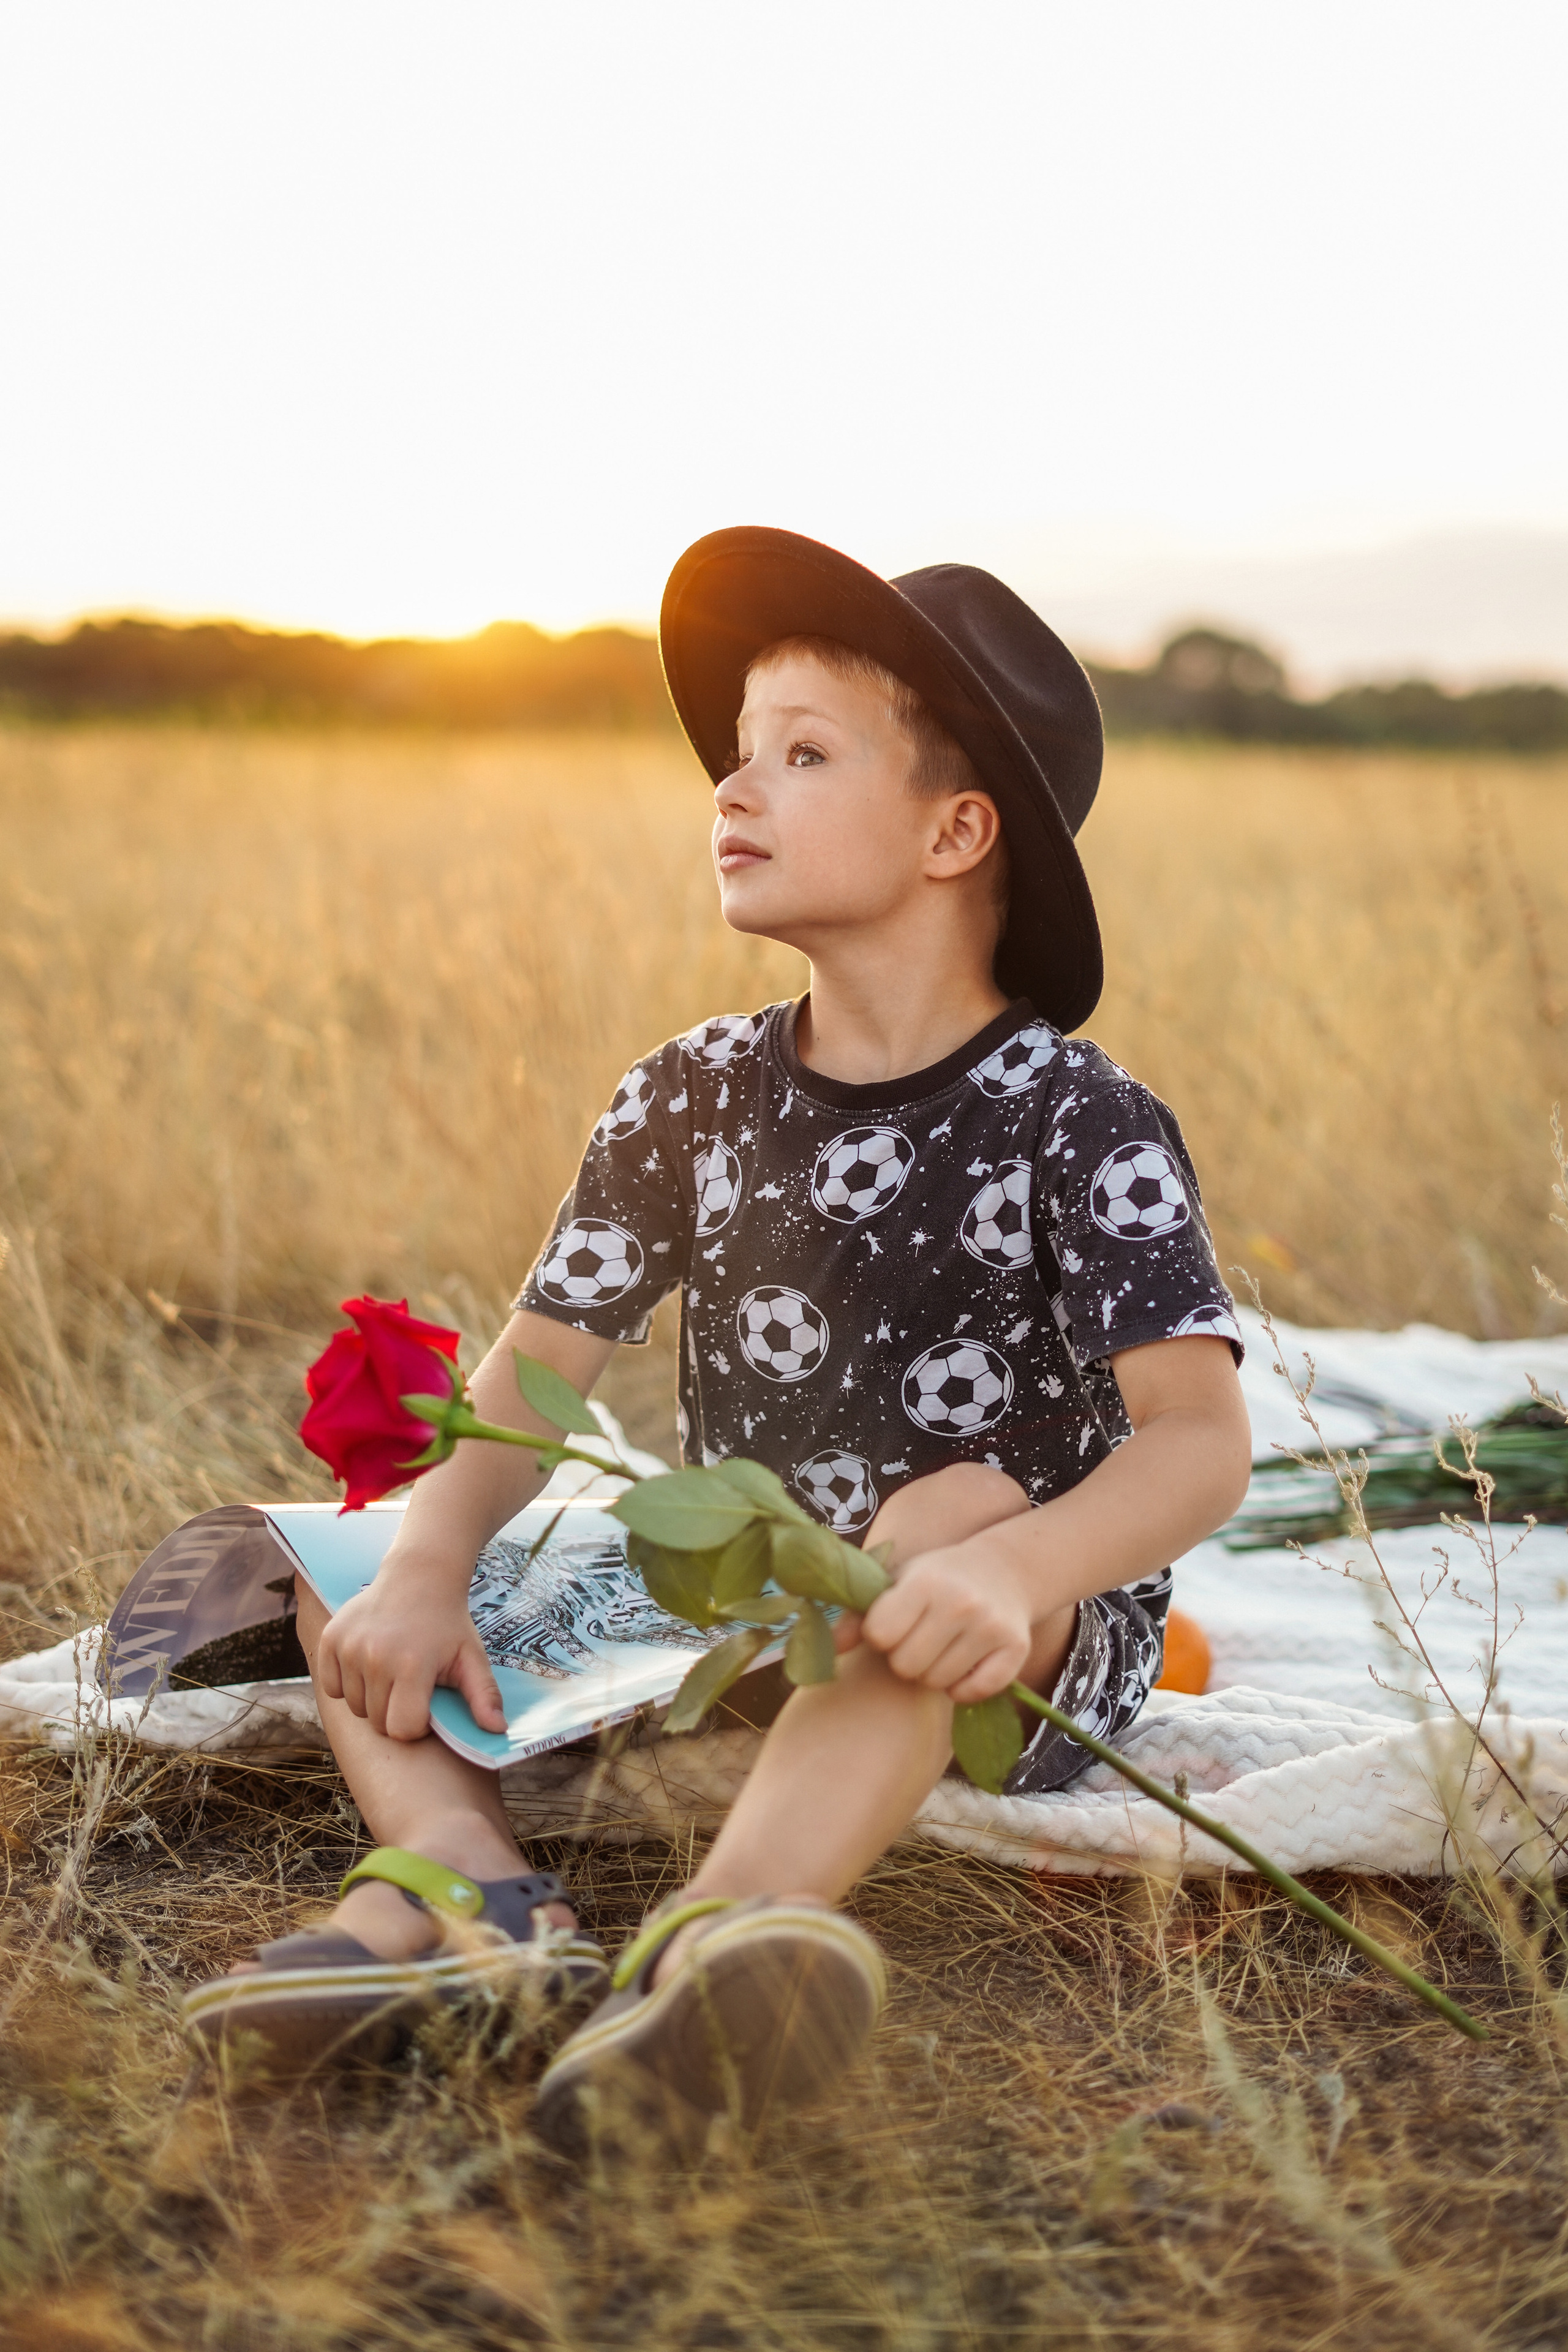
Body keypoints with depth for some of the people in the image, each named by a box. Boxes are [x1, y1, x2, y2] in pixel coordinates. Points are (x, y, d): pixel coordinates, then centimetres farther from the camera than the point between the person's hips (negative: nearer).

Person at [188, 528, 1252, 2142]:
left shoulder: (1078, 1125, -10)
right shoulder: (694, 1100, 4)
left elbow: (1200, 1438, -20)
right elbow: (533, 1373, 1)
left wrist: (1022, 1570, -40)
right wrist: (425, 1574, -18)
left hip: (1029, 1664, -4)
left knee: (972, 1516, -37)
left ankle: (731, 1914, -55)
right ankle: (467, 1882, -34)